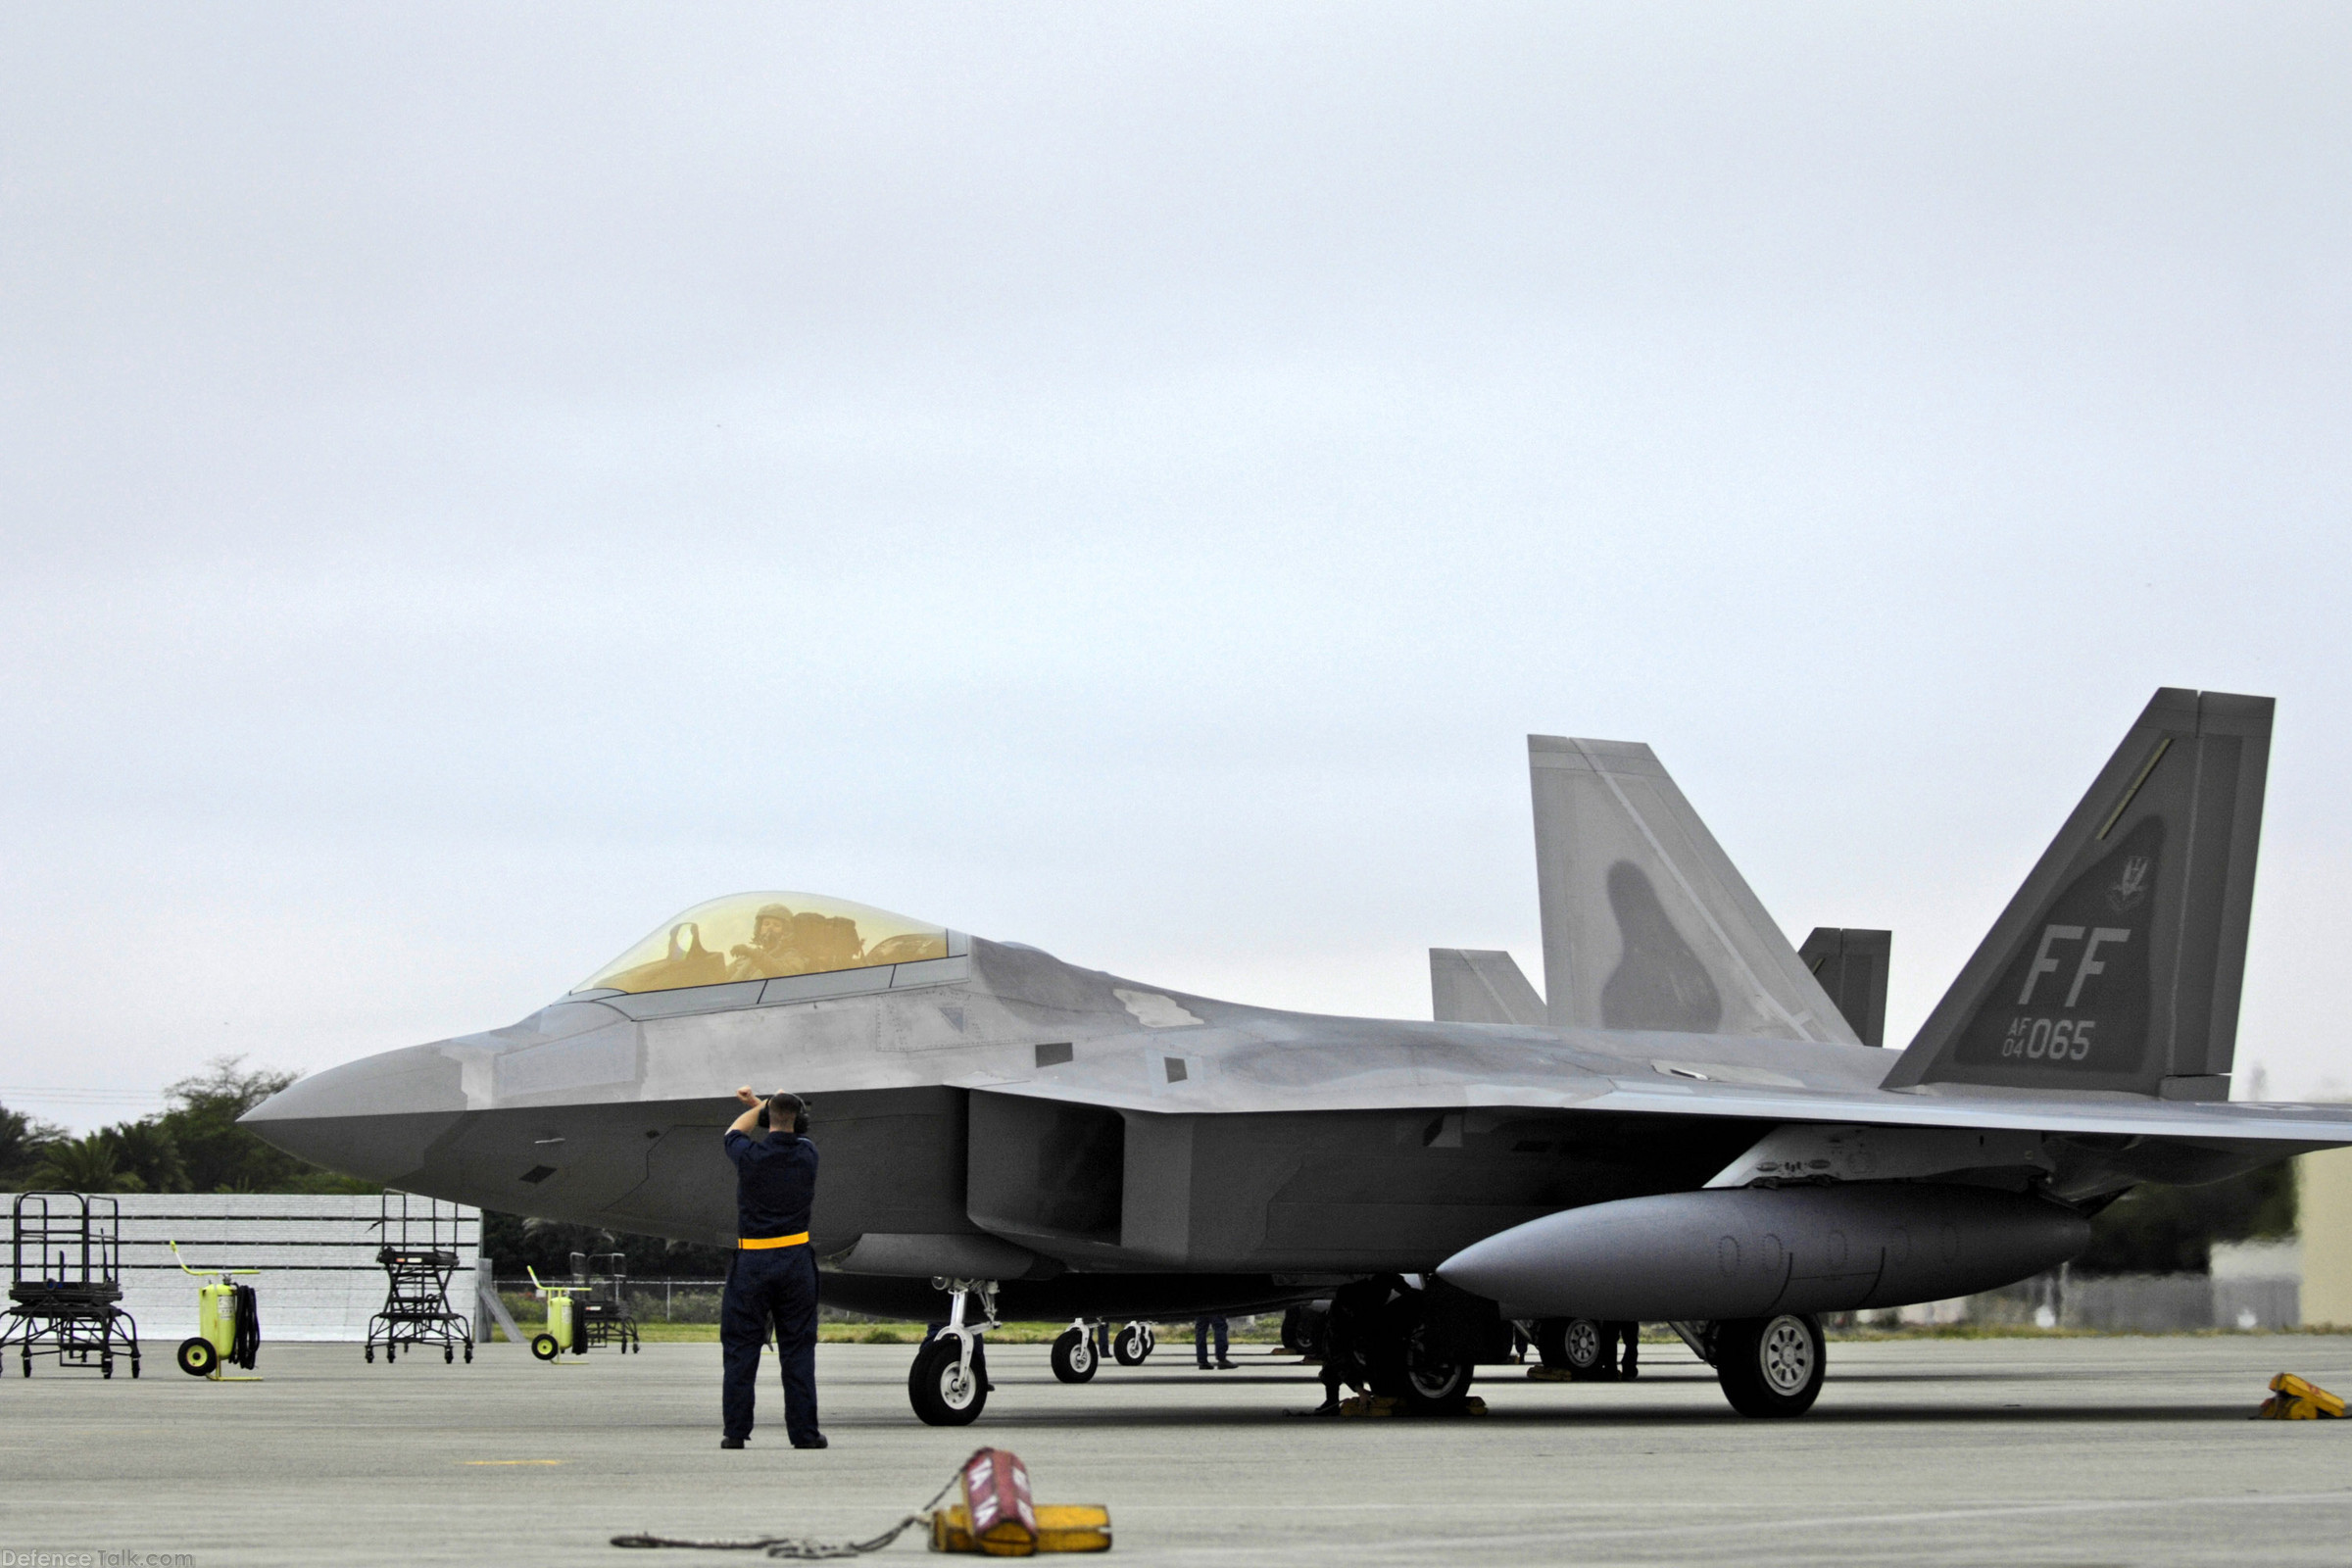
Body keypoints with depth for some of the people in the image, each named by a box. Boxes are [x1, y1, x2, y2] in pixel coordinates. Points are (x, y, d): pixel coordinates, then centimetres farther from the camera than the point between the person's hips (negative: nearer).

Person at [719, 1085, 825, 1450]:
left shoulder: (750, 1156, -8)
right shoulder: (806, 1155, -1)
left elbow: (734, 1132, 17)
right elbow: (792, 1132, 23)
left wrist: (761, 1106, 32)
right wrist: (759, 1102, 35)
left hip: (752, 1262, -2)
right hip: (795, 1260, 2)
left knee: (741, 1348, 4)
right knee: (797, 1350, 5)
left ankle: (736, 1430, 2)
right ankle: (803, 1431, 3)